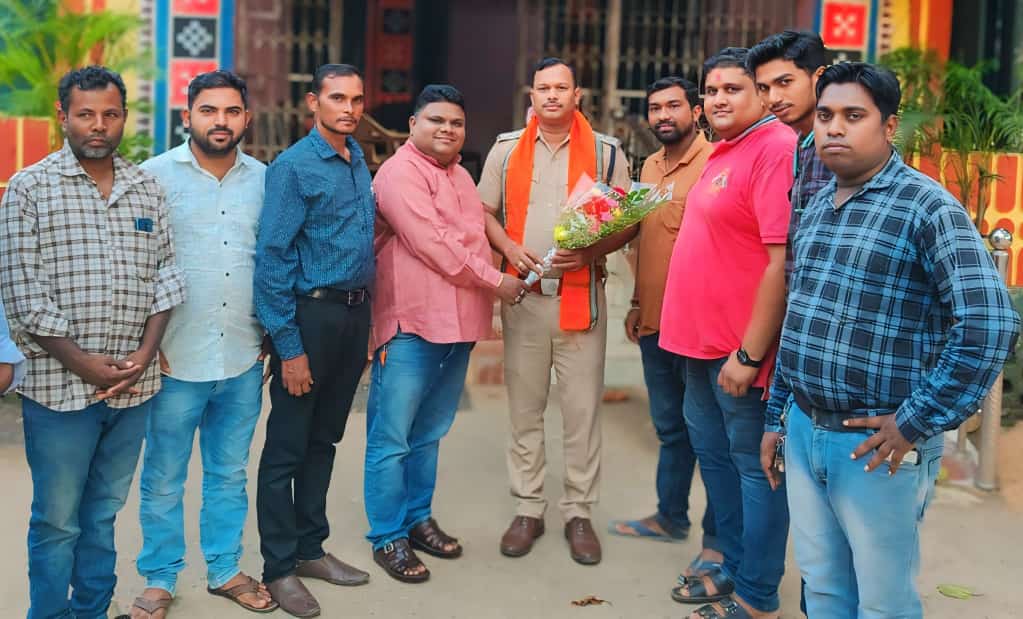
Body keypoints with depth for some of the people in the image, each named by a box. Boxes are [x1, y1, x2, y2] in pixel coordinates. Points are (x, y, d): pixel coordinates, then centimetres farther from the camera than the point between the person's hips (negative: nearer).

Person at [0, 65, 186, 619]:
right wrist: (81, 361, -12)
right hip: (59, 384, -4)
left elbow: (165, 275, 8)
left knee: (104, 512, 16)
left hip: (134, 383, 4)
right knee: (56, 520, 5)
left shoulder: (147, 189, 9)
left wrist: (146, 352, -4)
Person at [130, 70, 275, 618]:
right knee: (163, 480, 8)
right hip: (176, 361, -3)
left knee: (230, 474, 15)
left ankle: (224, 569, 30)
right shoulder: (155, 175, -4)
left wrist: (271, 333, 10)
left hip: (243, 360, 3)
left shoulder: (263, 179, 6)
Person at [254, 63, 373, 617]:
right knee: (287, 448, 3)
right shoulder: (294, 167, -11)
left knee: (324, 440, 16)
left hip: (356, 313, 7)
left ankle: (311, 550, 28)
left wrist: (367, 318, 10)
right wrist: (289, 346, -17)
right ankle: (279, 568, 15)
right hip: (311, 313, -7)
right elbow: (272, 259, -14)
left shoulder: (360, 162, 10)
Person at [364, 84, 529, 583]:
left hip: (459, 325, 8)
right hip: (411, 324, -8)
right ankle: (387, 538, 9)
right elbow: (432, 245, -17)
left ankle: (417, 518, 29)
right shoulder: (401, 172, -9)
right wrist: (496, 282, -9)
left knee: (428, 434, 17)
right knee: (392, 439, 0)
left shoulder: (460, 176, 18)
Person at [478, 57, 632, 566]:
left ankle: (579, 513, 14)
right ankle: (528, 509, 20)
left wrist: (588, 252, -15)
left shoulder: (606, 152, 3)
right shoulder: (507, 149, 8)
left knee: (582, 410, 0)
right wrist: (510, 247, -9)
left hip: (581, 295, -1)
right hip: (521, 294, 2)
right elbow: (485, 212, 11)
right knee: (524, 409, 8)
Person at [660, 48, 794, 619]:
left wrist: (749, 353, -23)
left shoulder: (776, 149, -16)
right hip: (703, 342, 10)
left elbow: (783, 261, -23)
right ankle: (734, 567, 34)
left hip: (740, 350, -10)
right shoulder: (726, 152, 14)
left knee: (754, 468, 2)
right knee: (715, 458, 19)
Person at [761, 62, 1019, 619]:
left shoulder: (926, 207, -13)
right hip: (803, 431, 7)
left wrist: (917, 423, -18)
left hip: (874, 446, -6)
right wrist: (777, 416, 16)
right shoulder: (816, 206, 10)